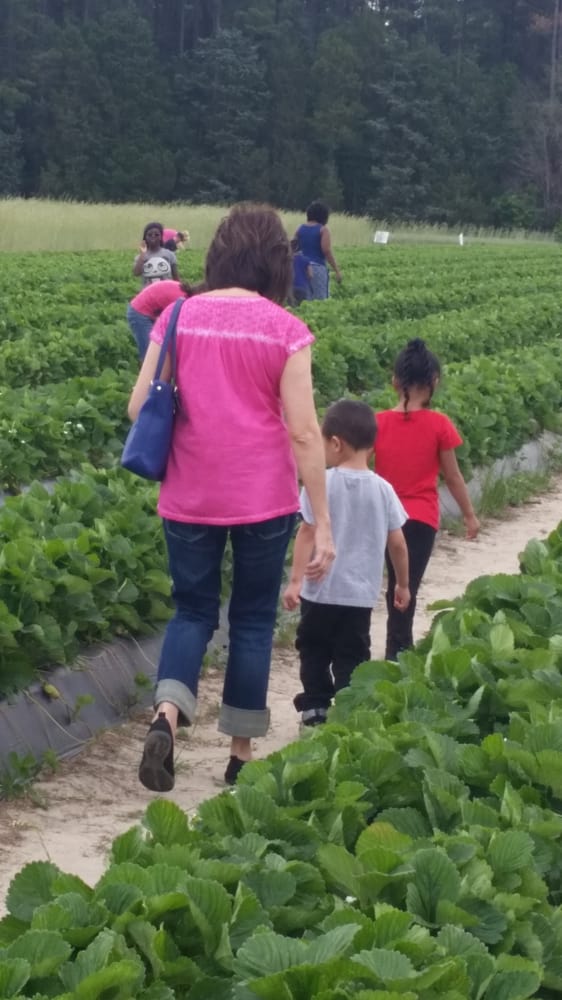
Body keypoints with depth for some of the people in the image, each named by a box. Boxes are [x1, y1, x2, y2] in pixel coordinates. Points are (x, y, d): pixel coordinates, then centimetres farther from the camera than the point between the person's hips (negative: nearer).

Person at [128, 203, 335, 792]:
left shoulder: (178, 316, -1)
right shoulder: (285, 329, -8)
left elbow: (138, 406, -2)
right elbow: (303, 433, -10)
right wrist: (323, 522, -6)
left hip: (189, 496, 2)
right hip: (264, 499, -2)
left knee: (193, 611, 16)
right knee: (252, 619, 14)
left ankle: (167, 714, -10)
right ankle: (241, 752, 20)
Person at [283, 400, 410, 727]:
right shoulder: (383, 489, -1)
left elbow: (308, 533, -13)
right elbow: (397, 543, 4)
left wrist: (296, 580, -11)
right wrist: (403, 584, 16)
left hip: (321, 589, -2)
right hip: (361, 593, 2)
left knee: (313, 649, 16)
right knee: (351, 657, 8)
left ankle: (316, 708, 19)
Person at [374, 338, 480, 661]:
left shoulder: (378, 423, -4)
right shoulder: (439, 425, -10)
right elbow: (453, 477, -3)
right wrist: (470, 515, 9)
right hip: (420, 518, -3)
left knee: (397, 586, 19)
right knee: (406, 589, 1)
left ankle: (401, 651, 30)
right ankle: (396, 656, 1)